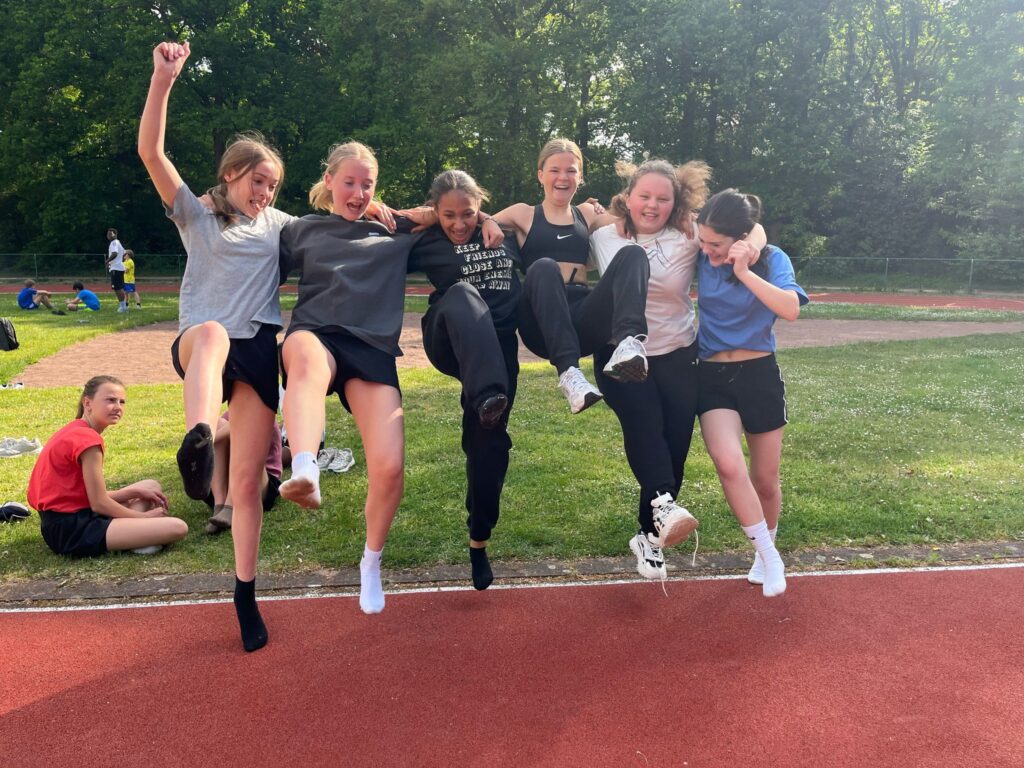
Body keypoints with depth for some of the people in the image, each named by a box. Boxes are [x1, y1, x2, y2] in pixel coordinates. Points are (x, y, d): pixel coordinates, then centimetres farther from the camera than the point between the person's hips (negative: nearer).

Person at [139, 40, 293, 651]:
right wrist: (164, 79, -17)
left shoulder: (279, 224, 15)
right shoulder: (196, 213, 6)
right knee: (212, 332, -42)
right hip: (199, 346, -3)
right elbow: (150, 152, -7)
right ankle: (198, 441, -65)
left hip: (258, 351, 3)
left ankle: (246, 595, 16)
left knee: (248, 478, 3)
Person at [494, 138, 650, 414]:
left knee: (632, 255, -18)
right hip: (542, 324, -2)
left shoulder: (588, 213, 23)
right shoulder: (524, 214, 15)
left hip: (584, 316, 2)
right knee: (544, 267, -32)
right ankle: (568, 371, -45)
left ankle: (630, 340, -46)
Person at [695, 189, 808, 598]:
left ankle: (765, 550, 37)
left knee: (765, 480, 9)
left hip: (759, 375, -1)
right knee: (730, 466, -22)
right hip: (712, 377, 1)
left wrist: (744, 272, -31)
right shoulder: (702, 257, -2)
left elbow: (790, 309, -26)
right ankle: (770, 556, -3)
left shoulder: (771, 259, -9)